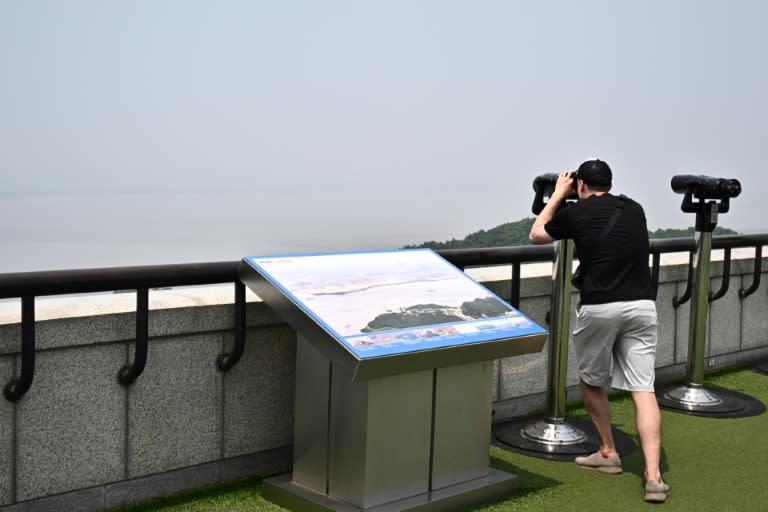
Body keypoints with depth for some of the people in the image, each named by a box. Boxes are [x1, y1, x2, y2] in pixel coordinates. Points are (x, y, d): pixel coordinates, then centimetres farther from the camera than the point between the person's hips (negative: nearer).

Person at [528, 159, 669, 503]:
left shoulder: (575, 212, 4)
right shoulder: (634, 209, 15)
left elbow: (536, 234, 22)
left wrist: (557, 195, 30)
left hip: (599, 308, -3)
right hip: (642, 305, 3)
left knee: (591, 382, 19)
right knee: (643, 389, 0)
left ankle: (608, 454, 28)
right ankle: (653, 476, -9)